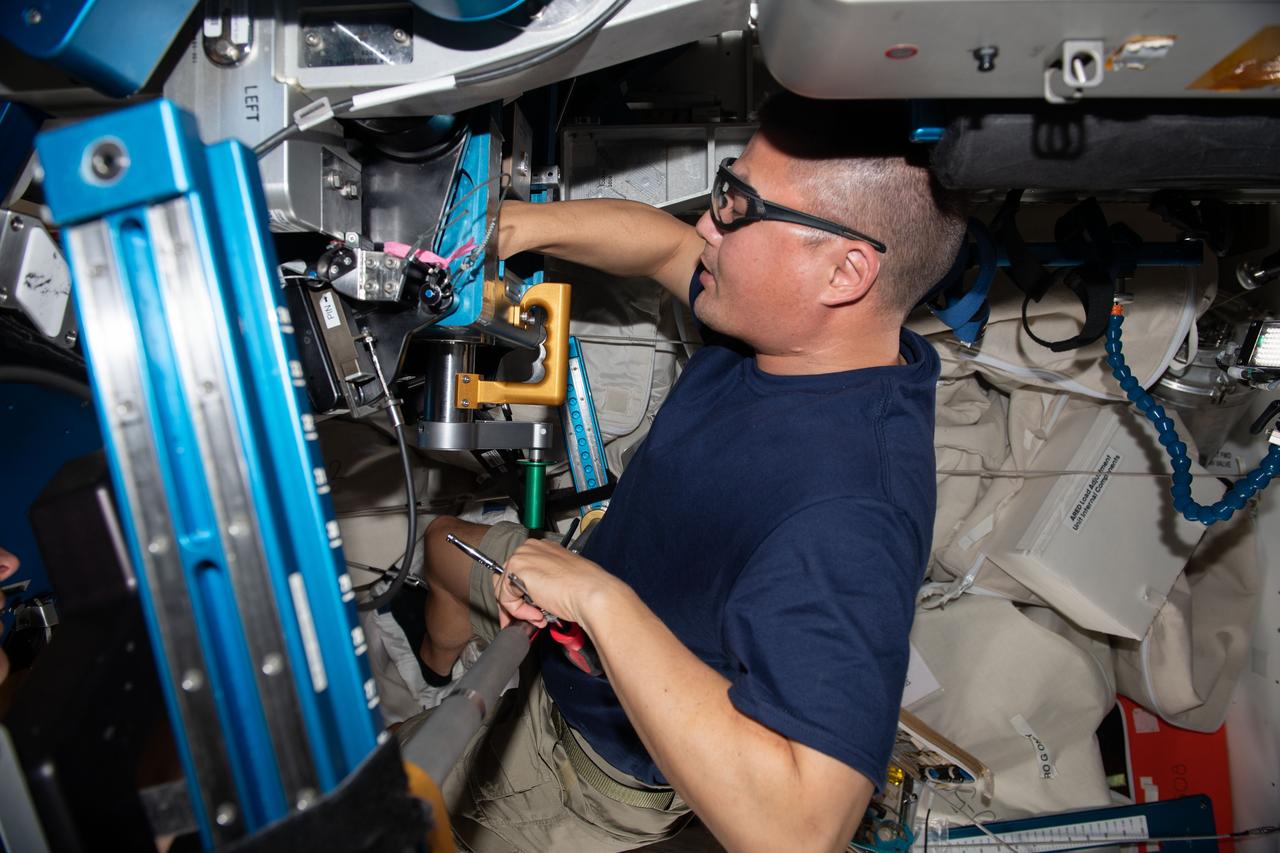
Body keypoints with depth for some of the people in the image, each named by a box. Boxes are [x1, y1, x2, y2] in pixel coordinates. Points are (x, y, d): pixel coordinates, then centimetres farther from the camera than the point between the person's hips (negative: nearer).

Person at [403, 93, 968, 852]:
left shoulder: (845, 514, -43)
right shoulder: (783, 328, -15)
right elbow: (664, 243, 3)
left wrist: (599, 597, -45)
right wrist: (522, 222, -15)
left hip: (600, 761, -7)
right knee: (441, 540, 28)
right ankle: (431, 686, 59)